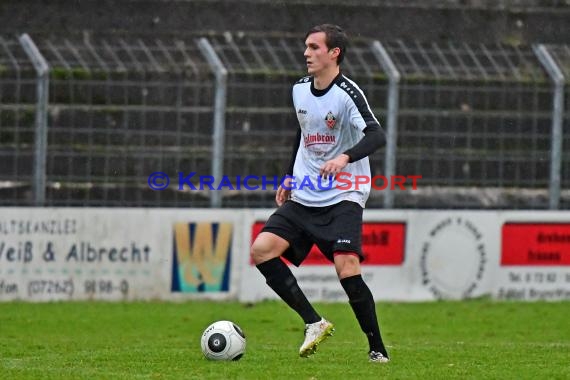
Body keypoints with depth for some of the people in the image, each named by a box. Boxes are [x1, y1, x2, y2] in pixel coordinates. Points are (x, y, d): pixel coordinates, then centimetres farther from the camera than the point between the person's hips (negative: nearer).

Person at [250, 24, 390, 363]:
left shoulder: (347, 94, -14)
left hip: (343, 198, -7)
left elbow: (376, 136, -27)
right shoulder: (300, 90, 9)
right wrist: (290, 179, 24)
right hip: (303, 197, 7)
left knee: (347, 267, -22)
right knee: (261, 250, -11)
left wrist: (345, 157, -43)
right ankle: (314, 323, -5)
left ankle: (377, 348, -7)